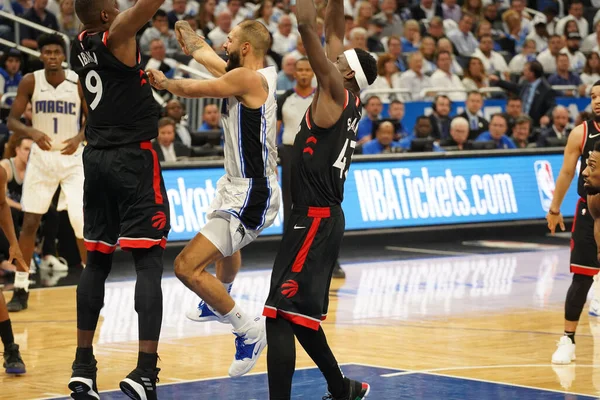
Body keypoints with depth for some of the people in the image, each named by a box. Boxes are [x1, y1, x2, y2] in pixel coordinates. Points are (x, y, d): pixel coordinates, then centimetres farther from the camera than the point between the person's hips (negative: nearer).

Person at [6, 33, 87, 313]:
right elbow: (12, 121, -7)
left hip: (72, 157, -1)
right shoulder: (30, 82, -7)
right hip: (41, 157, 1)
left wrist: (79, 138, -22)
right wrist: (32, 132, -27)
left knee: (82, 222, -9)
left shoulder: (80, 83, -9)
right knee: (29, 222, 0)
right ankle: (21, 290, 7)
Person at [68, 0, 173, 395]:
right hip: (134, 157, -8)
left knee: (97, 261, 15)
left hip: (97, 156, 8)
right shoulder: (116, 35, -10)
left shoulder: (81, 45, 10)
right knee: (149, 261, -7)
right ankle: (145, 372, -16)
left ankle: (83, 367, 17)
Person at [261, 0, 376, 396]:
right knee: (299, 315, 21)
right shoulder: (349, 103, 12)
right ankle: (342, 389, 34)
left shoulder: (335, 95, -10)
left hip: (314, 222, -10)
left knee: (281, 317, -15)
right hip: (321, 219, 10)